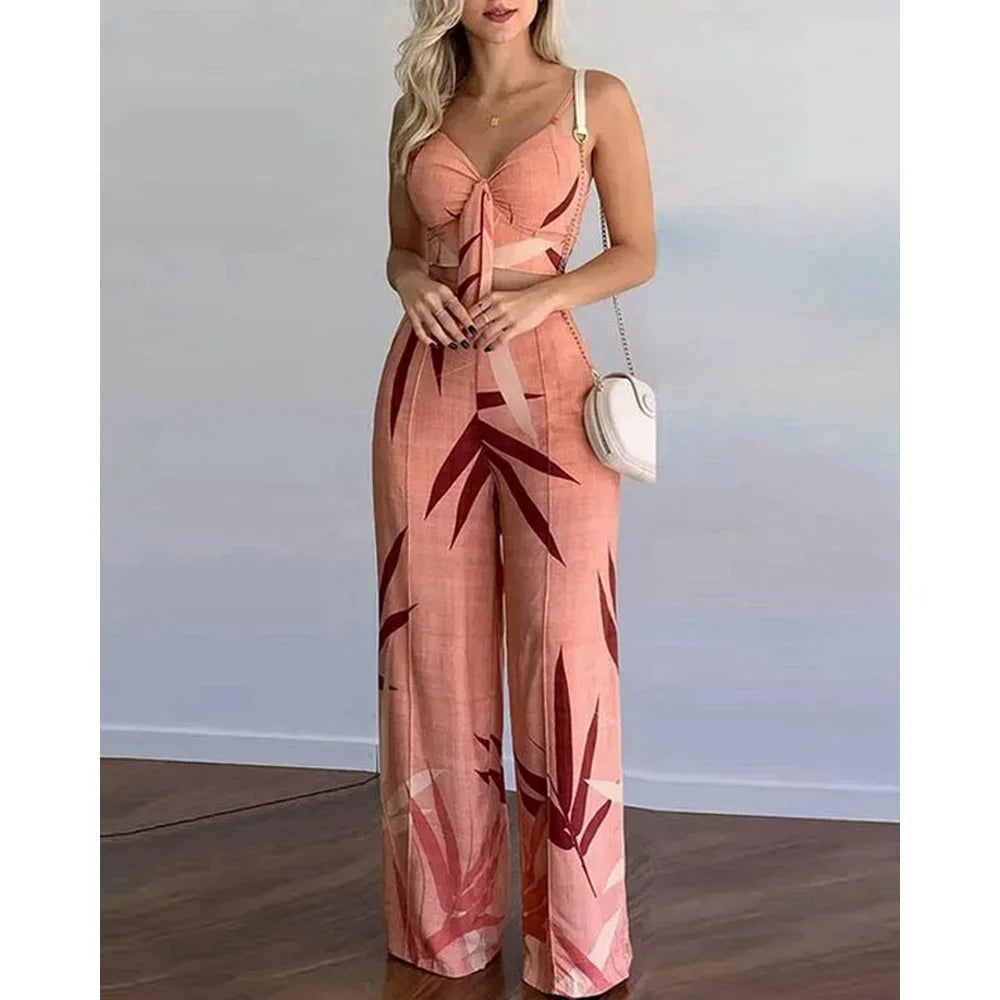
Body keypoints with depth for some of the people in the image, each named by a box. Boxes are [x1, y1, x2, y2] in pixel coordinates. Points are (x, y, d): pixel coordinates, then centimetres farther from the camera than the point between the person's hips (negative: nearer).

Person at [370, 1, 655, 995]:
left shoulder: (596, 99, 2)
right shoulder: (418, 108, 11)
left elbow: (639, 253, 4)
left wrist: (543, 293, -14)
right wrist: (413, 283, -5)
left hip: (547, 391, -3)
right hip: (429, 389, 3)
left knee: (565, 654, -3)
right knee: (435, 650, 7)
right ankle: (447, 920, 23)